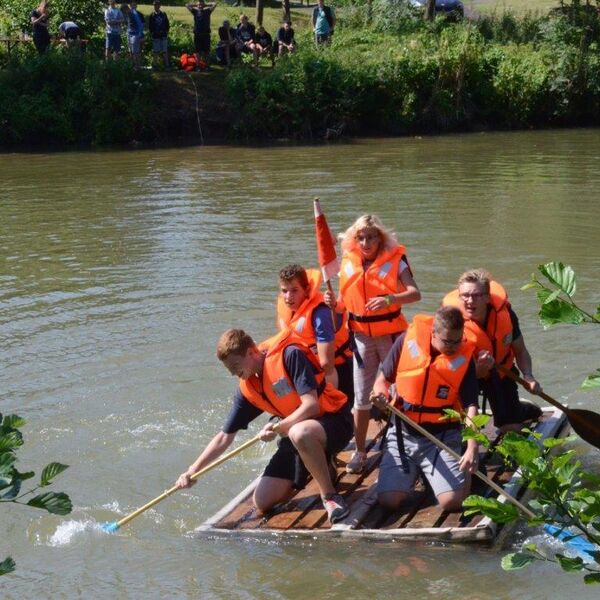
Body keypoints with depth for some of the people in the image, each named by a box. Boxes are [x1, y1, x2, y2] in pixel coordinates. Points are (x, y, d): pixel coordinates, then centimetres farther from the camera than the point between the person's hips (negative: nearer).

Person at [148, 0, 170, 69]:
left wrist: (166, 32, 1)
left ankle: (166, 65, 8)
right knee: (155, 52, 1)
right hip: (155, 37, -1)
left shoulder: (163, 14, 6)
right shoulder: (152, 15, 1)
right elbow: (150, 26, 3)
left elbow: (167, 24, 10)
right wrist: (152, 33, -5)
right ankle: (154, 65, 8)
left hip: (163, 36, 1)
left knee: (165, 52, 3)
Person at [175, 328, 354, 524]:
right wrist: (192, 471, -1)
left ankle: (330, 496, -21)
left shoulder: (289, 356, -20)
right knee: (262, 502, -2)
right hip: (293, 433, 8)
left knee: (299, 433, -43)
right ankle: (320, 466, 19)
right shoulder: (248, 390, 1)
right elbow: (224, 437, 6)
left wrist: (278, 428, -25)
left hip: (335, 420, -7)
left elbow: (311, 405, -26)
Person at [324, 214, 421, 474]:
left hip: (391, 334, -3)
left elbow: (415, 293, -22)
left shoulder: (395, 259, -9)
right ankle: (360, 451, 16)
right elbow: (346, 304, 9)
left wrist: (390, 299, -40)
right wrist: (334, 304, -14)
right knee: (361, 396, 7)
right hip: (361, 336, 3)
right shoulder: (348, 263, 1)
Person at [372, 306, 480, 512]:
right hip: (403, 434, 1)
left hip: (442, 437, -1)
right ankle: (414, 473, 20)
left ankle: (463, 471, 16)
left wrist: (472, 447, -26)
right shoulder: (407, 341, -7)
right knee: (388, 500, -13)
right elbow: (383, 379, 7)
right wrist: (380, 394, -17)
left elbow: (470, 406, -12)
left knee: (452, 501, -20)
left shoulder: (464, 357, -8)